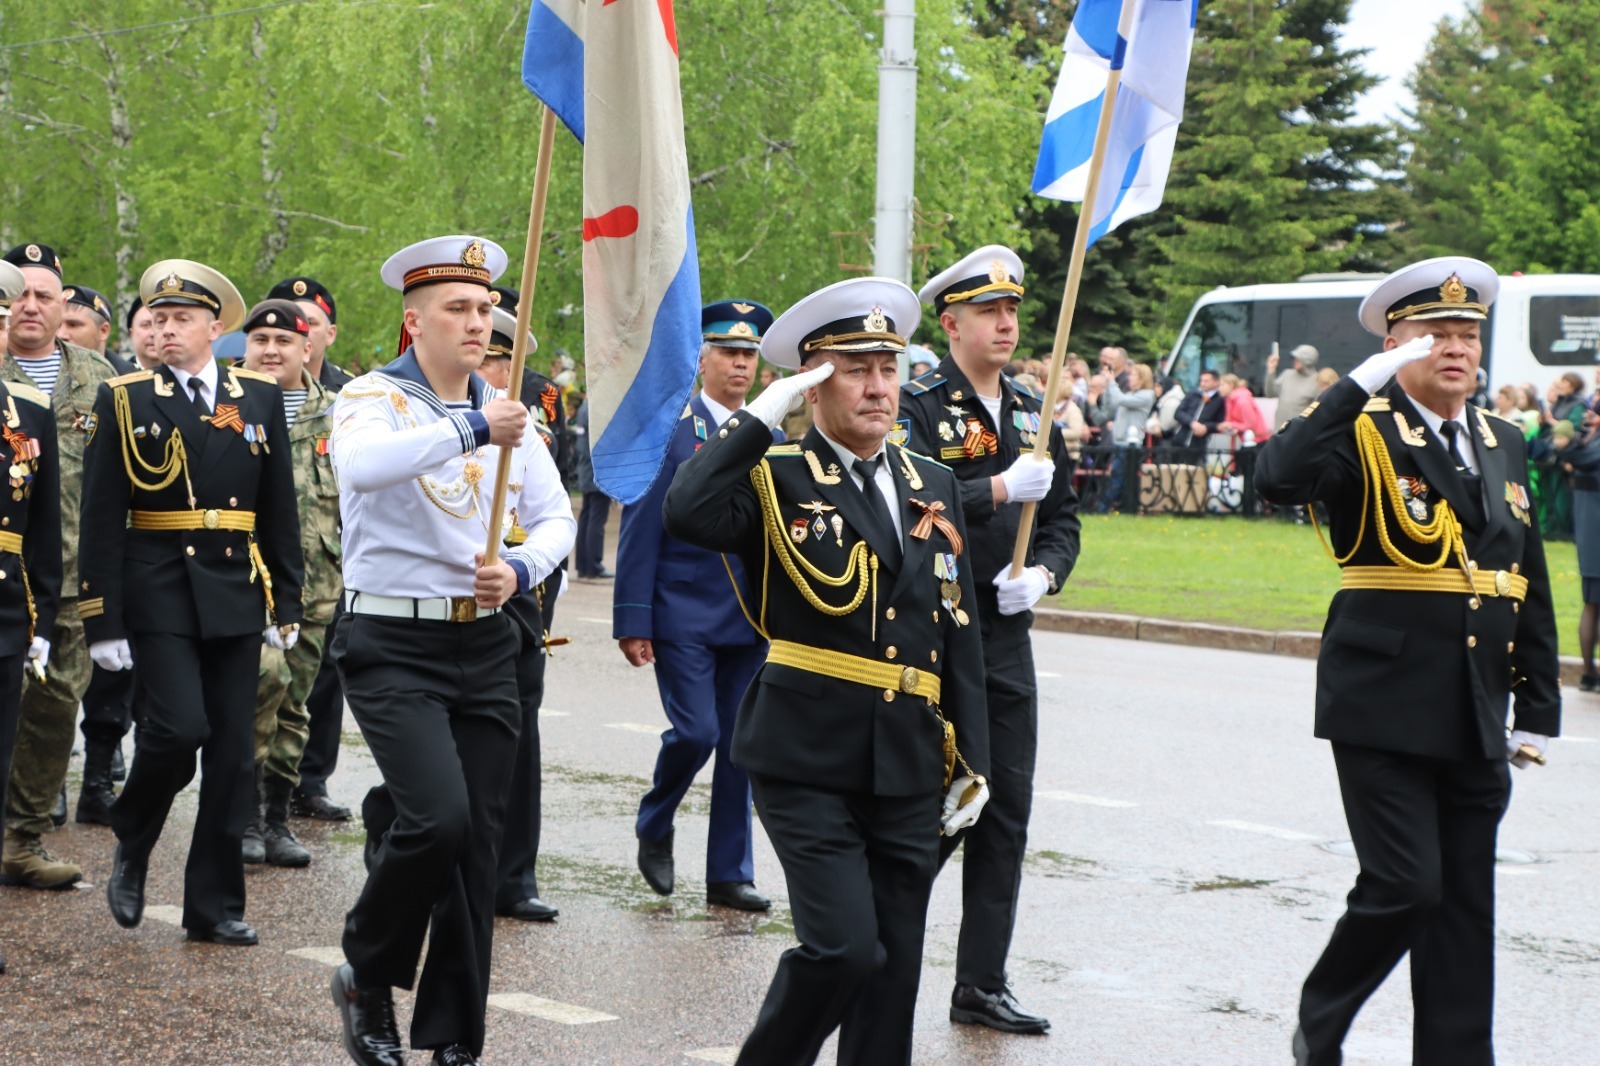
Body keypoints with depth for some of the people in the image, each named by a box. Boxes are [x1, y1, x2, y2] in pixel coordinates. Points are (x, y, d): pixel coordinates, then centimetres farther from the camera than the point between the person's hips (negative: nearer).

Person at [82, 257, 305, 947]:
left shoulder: (261, 398, 9)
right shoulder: (124, 399, 1)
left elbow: (280, 509, 13)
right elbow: (101, 519, -1)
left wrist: (286, 604, 9)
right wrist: (103, 621, -6)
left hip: (236, 594, 3)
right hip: (157, 595, -3)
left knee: (232, 753, 2)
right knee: (179, 728, -17)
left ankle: (215, 907, 11)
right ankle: (131, 846, 11)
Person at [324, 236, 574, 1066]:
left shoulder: (507, 413, 11)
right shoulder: (373, 398, -7)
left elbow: (556, 519, 9)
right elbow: (363, 464, -30)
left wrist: (521, 571, -11)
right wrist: (471, 430, -35)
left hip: (486, 646, 6)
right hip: (395, 648, -5)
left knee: (477, 841, 5)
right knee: (437, 817, -20)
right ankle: (367, 981, 5)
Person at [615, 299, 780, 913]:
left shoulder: (770, 435, 11)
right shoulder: (667, 428, -3)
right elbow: (640, 532, -5)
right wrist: (633, 620, -9)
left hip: (752, 621, 4)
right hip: (684, 615, -4)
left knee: (741, 745, 5)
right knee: (695, 731, -12)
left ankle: (729, 875, 13)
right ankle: (654, 827, 17)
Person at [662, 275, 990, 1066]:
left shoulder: (933, 488, 13)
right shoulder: (776, 479, -2)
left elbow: (959, 635, 15)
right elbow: (686, 513, -25)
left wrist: (972, 759, 11)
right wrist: (761, 415, -17)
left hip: (909, 769, 5)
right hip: (810, 762, -5)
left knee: (895, 968, 7)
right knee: (844, 946, -14)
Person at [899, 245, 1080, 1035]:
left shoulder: (1031, 413, 13)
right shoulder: (918, 409, -7)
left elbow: (1063, 517, 15)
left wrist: (1043, 572, -4)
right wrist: (998, 490, -28)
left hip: (1008, 633, 6)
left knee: (1006, 810, 6)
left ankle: (982, 984, 15)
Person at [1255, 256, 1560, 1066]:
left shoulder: (1503, 445, 14)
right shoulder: (1365, 432, -5)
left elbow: (1530, 588, 17)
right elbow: (1278, 478, -27)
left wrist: (1538, 710, 13)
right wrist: (1363, 385, -28)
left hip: (1476, 723, 6)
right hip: (1385, 715, -6)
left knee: (1465, 907, 7)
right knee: (1404, 885, -9)